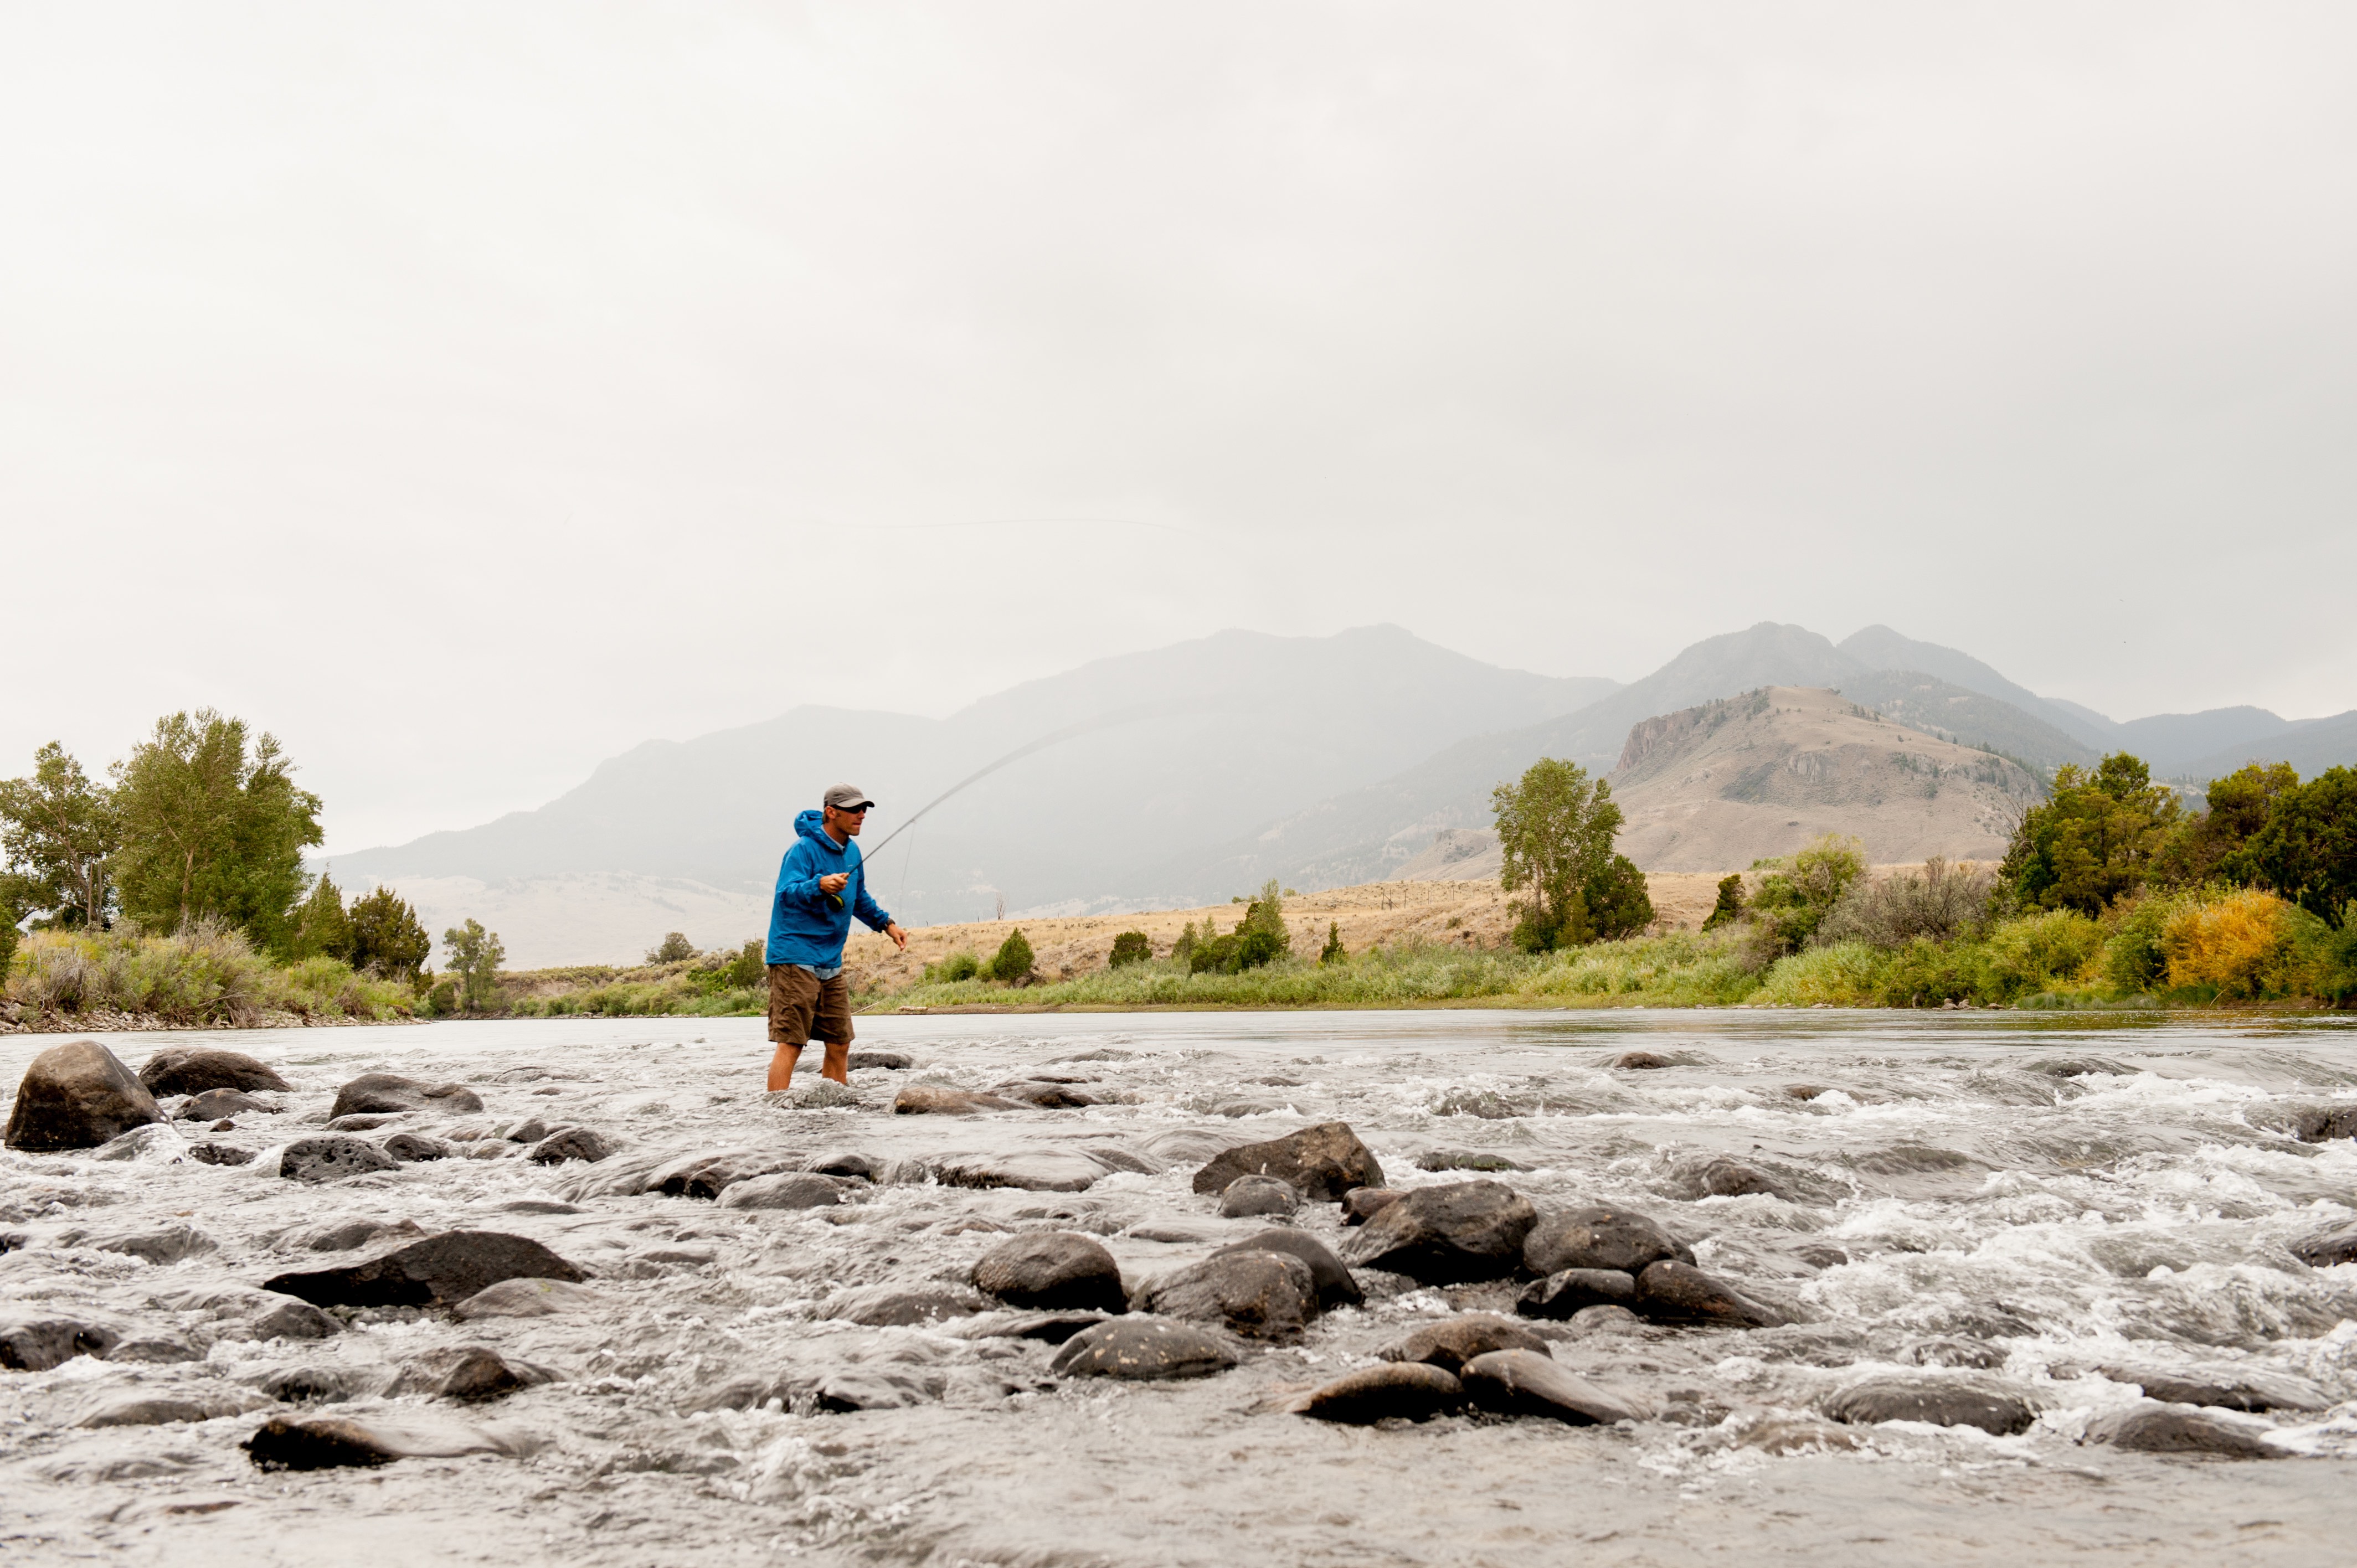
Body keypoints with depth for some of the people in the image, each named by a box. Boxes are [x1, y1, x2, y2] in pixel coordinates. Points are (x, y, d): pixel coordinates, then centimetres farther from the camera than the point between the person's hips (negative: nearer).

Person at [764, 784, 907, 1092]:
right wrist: (820, 885, -44)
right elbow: (786, 894, -28)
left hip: (831, 963, 9)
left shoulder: (851, 853, 12)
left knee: (839, 1044, 11)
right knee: (790, 1043, -12)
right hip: (796, 959, -8)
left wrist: (886, 923, 24)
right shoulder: (804, 848, -14)